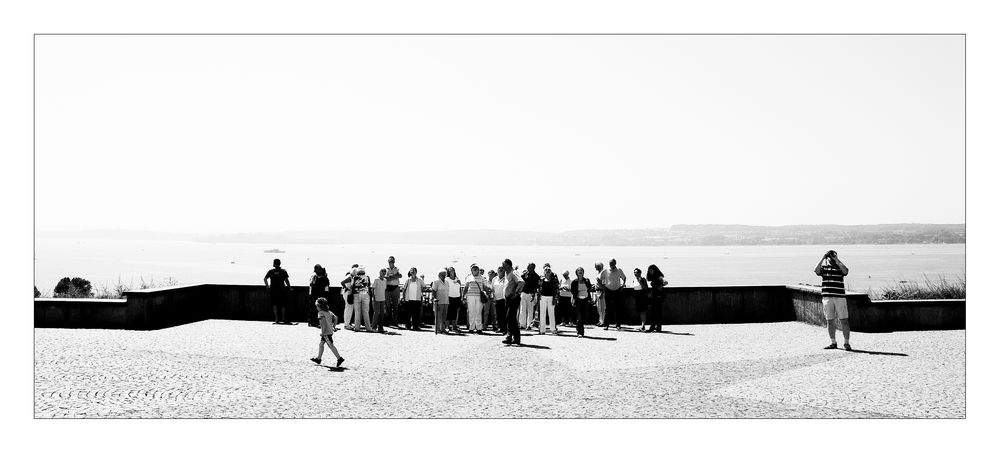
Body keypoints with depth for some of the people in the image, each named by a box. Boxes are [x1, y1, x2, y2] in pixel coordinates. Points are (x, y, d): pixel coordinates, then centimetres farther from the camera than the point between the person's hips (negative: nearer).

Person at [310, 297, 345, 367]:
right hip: (330, 331, 10)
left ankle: (339, 358, -9)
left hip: (326, 332, -10)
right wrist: (334, 326, 19)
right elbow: (335, 318, 14)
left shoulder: (321, 313, -13)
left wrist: (322, 332, -22)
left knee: (331, 345, -7)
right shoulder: (328, 312, 12)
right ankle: (318, 358, 26)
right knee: (321, 344, 19)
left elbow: (324, 322, -24)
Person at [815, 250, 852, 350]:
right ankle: (833, 343, 15)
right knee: (830, 321, 6)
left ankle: (846, 343, 6)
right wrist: (822, 258, -11)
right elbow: (816, 270, -12)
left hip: (840, 297, -2)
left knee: (844, 320, -1)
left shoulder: (840, 267, 5)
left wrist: (836, 259, -14)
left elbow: (845, 271, -17)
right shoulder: (824, 267, 9)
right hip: (827, 297, 2)